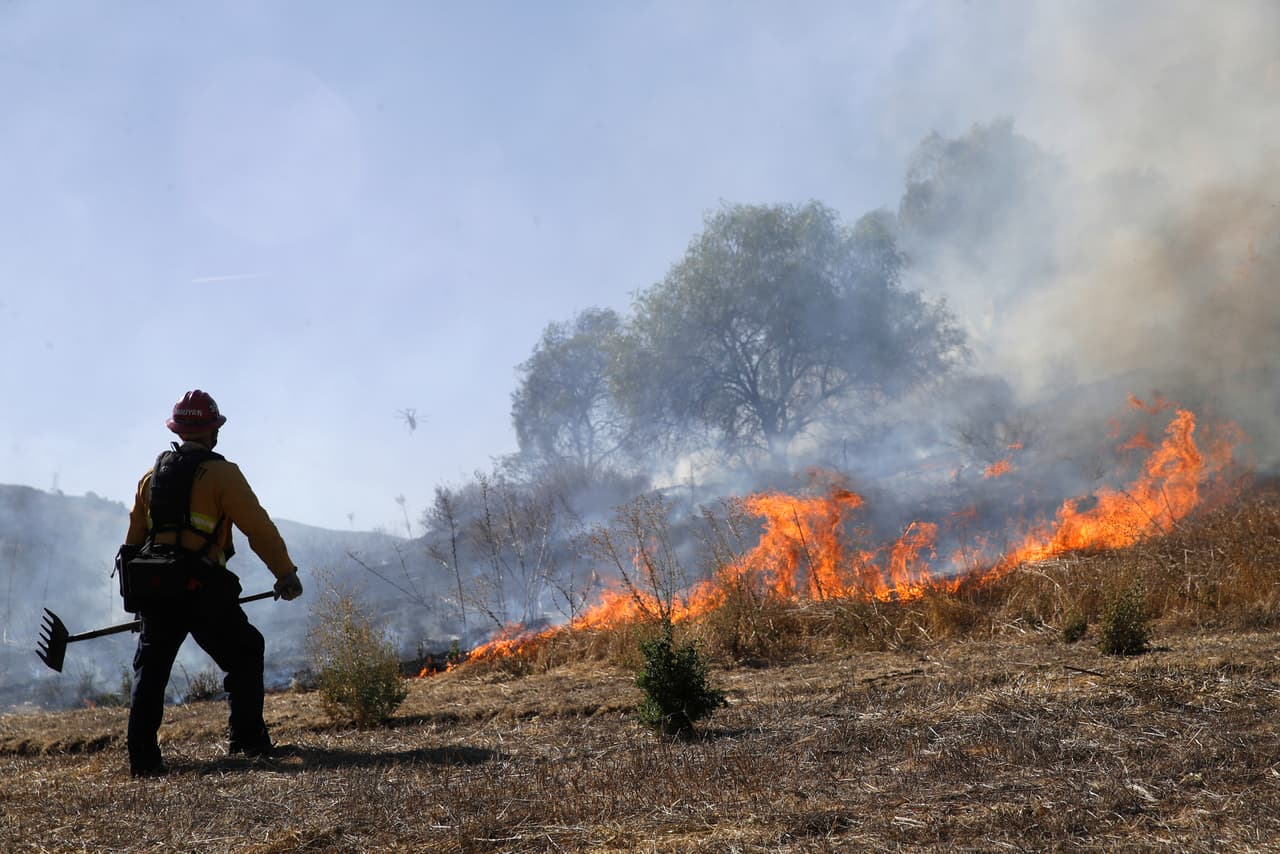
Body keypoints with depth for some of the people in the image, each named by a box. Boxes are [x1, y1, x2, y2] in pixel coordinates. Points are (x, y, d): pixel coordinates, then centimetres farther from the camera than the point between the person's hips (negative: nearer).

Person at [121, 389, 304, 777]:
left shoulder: (152, 475, 14)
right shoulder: (221, 473, -5)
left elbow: (134, 537, 19)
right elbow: (258, 527, -9)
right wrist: (285, 573, -4)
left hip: (154, 587, 5)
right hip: (202, 587, -5)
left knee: (150, 670, 10)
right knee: (243, 656, 13)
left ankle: (142, 756, 3)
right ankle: (246, 738, 12)